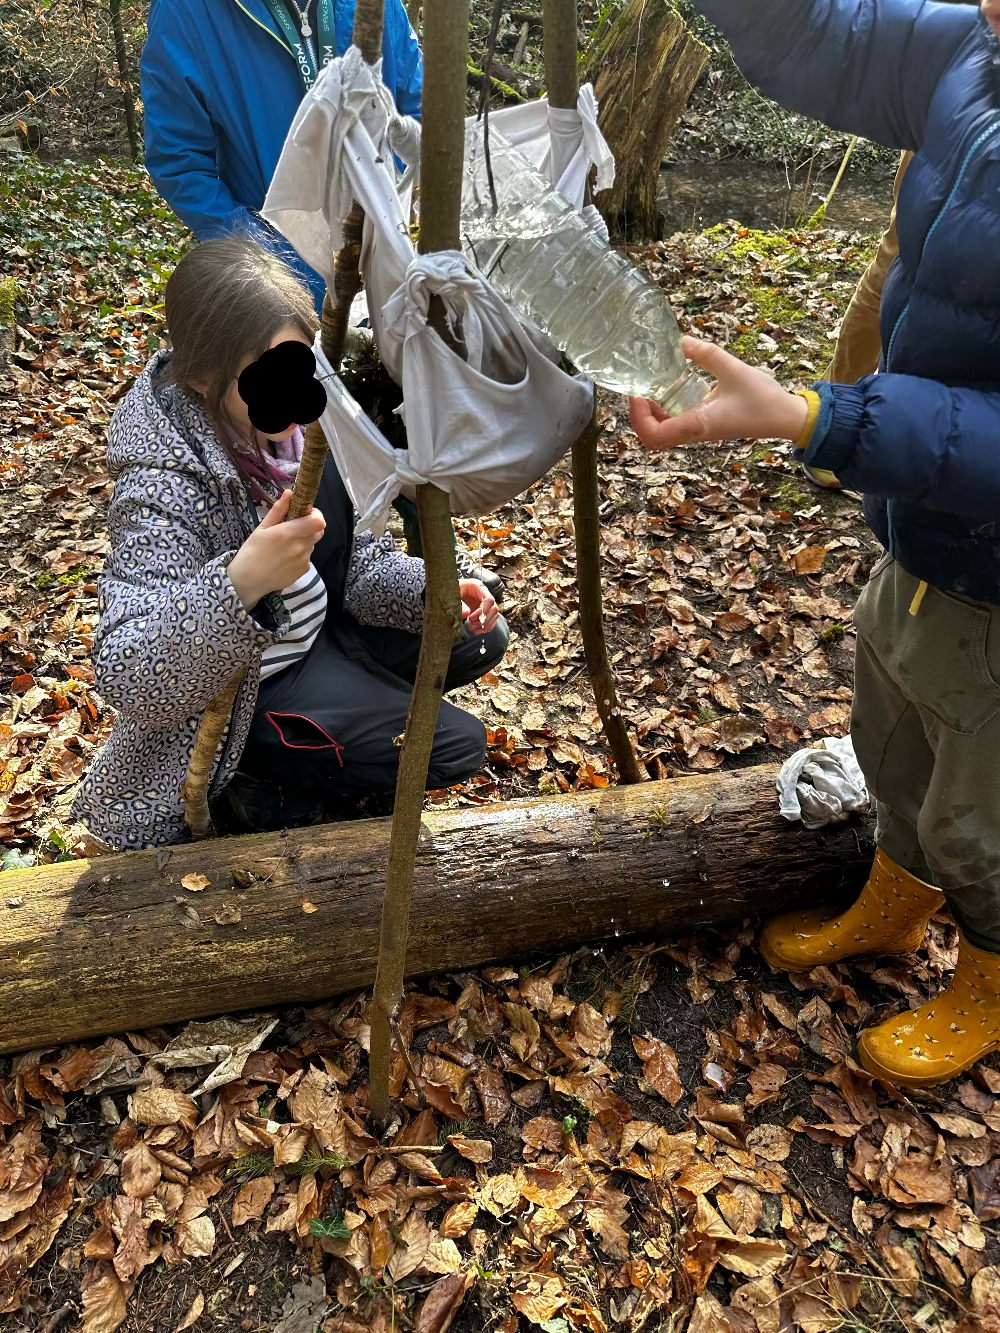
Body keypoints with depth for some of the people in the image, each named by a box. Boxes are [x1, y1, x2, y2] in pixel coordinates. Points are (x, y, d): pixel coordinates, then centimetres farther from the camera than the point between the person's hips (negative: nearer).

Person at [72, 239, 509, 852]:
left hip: (316, 630, 8)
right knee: (456, 746, -10)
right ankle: (267, 765, 5)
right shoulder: (167, 487, -32)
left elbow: (351, 556, 1)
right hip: (247, 691, -7)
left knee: (482, 638, 8)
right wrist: (241, 584, -54)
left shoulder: (292, 425, -10)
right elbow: (126, 678, -40)